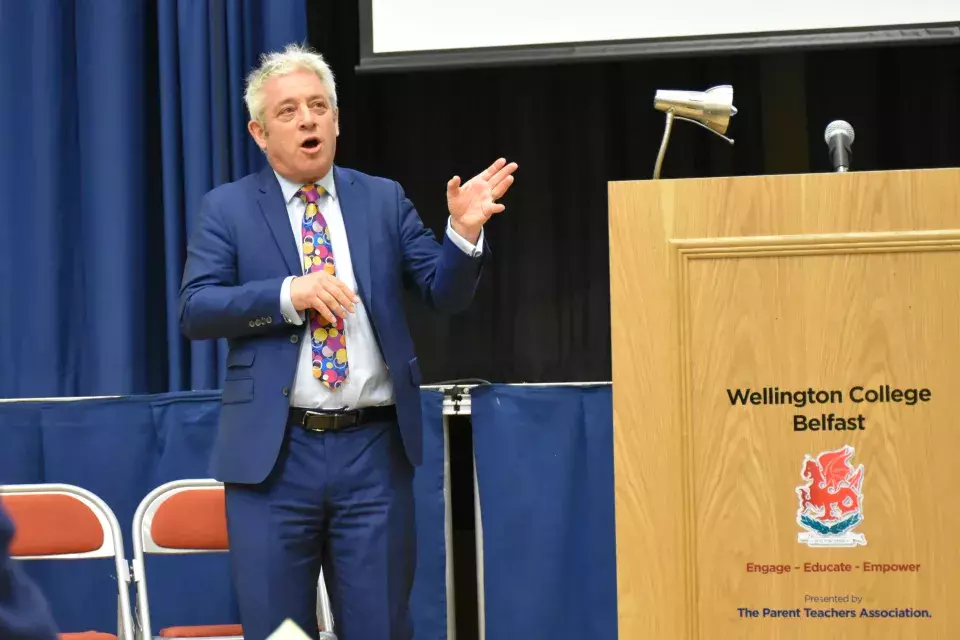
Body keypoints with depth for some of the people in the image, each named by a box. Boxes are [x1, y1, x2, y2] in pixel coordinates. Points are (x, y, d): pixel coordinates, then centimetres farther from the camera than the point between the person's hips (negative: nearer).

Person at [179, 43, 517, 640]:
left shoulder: (384, 199, 10)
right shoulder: (228, 208, 5)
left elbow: (447, 293, 5)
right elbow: (195, 310, -5)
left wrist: (464, 232, -15)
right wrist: (287, 295, -18)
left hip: (374, 449, 2)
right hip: (273, 451, -1)